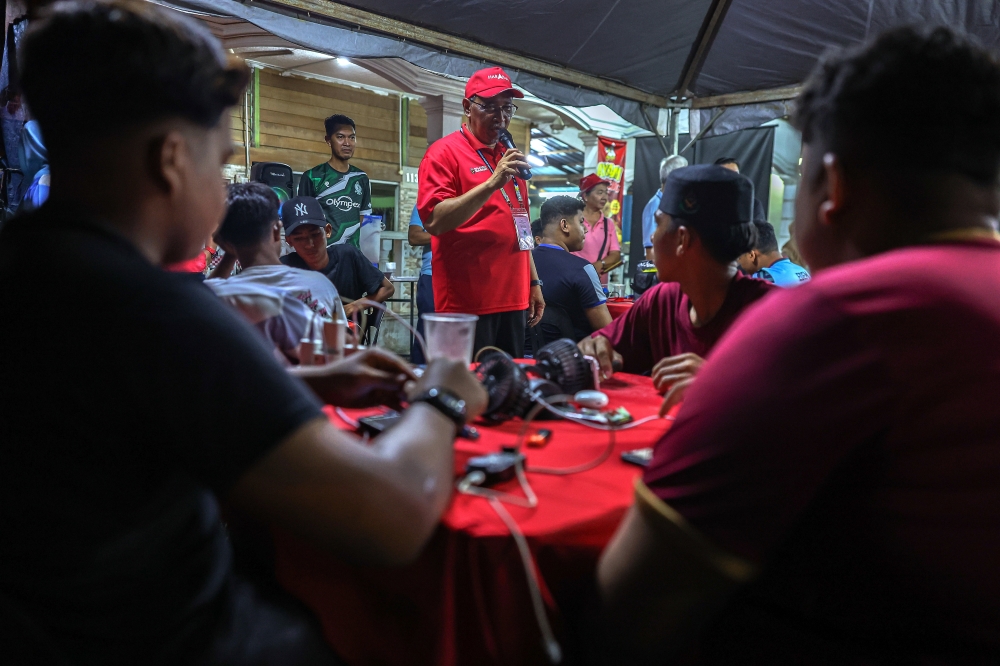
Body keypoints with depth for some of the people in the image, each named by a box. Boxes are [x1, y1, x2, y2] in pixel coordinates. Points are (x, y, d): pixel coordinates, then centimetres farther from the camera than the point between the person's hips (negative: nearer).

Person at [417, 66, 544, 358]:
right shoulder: (444, 152, -4)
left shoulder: (510, 158, 17)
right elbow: (435, 221, -18)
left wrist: (534, 283, 19)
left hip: (513, 299, 7)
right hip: (468, 303, -7)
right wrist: (492, 183, -22)